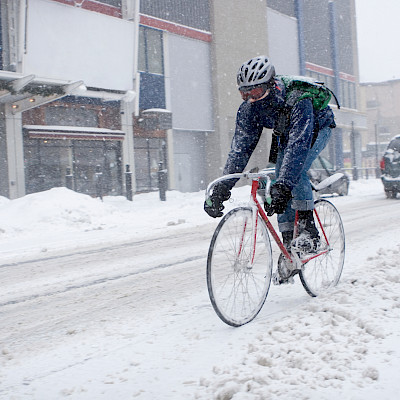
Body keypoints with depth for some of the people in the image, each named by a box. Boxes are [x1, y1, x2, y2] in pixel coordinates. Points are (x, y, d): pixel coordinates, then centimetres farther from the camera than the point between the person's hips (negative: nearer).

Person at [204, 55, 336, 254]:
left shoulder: (297, 100, -43)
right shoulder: (248, 109, -26)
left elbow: (298, 145, -51)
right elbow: (240, 148, -25)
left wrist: (283, 186, -61)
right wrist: (222, 188, -35)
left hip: (317, 128, -5)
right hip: (285, 133, 5)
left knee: (295, 170, -30)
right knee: (280, 180, -9)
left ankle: (309, 232, -20)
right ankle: (288, 241, 1)